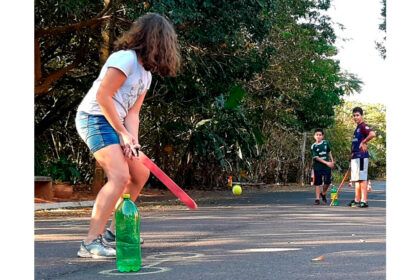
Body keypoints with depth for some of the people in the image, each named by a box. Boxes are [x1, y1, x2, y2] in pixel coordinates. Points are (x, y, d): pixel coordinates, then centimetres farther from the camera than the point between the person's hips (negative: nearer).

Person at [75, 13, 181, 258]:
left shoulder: (146, 74, 15)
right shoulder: (126, 59, -14)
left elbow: (132, 112, 8)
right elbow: (102, 96, -19)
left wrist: (132, 139, -10)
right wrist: (122, 132, -15)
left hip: (113, 123, 10)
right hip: (95, 119, -10)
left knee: (140, 174, 15)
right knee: (119, 176, -23)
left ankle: (113, 231, 24)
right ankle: (91, 243, -24)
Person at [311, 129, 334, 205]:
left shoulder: (326, 143, 4)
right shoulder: (313, 146, -6)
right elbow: (316, 157, -12)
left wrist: (332, 161, 16)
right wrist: (326, 163, -19)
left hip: (327, 167, 3)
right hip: (318, 167, -2)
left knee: (327, 182, 0)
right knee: (317, 183, 0)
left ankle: (323, 193, 26)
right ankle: (317, 199, 5)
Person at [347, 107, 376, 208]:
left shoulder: (363, 126, -9)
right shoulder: (357, 128, 21)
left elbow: (373, 134, -29)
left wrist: (363, 142, -17)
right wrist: (352, 155, 25)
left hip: (361, 156, -10)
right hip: (355, 157, 10)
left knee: (362, 178, -10)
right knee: (356, 179, 13)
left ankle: (364, 201, -11)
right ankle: (357, 200, 20)